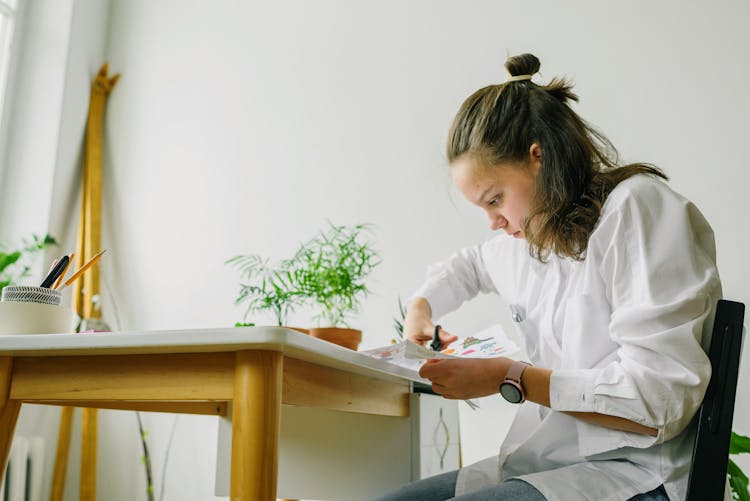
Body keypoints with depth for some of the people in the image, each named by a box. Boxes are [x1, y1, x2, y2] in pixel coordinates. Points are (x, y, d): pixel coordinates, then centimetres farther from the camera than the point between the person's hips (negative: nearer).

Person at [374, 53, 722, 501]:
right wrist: (422, 305, 17)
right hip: (545, 463, 8)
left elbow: (661, 400, -20)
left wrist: (510, 379, -16)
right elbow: (471, 265, 37)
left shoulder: (637, 207, -13)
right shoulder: (530, 233, 11)